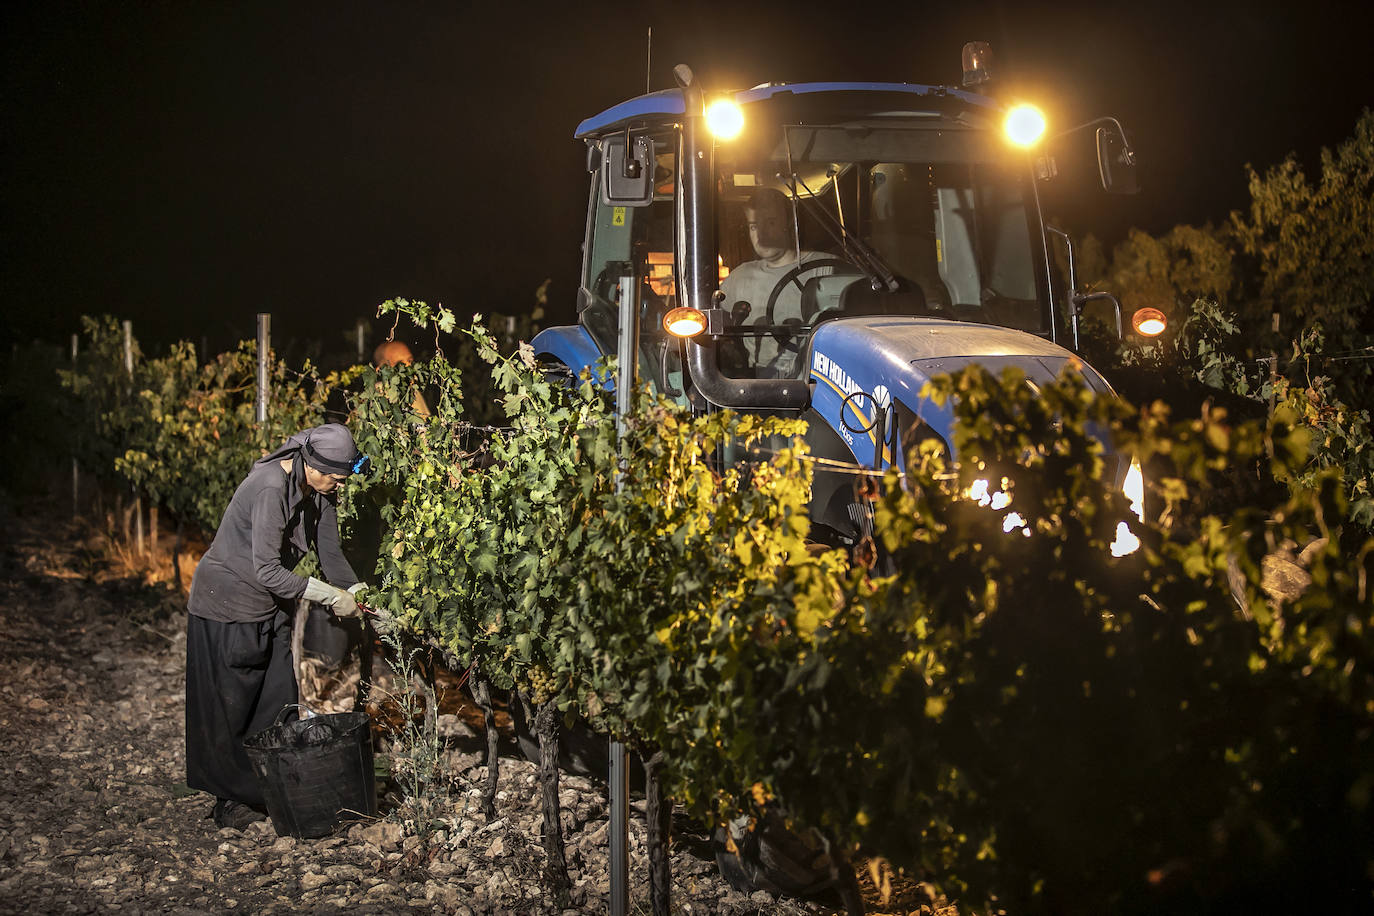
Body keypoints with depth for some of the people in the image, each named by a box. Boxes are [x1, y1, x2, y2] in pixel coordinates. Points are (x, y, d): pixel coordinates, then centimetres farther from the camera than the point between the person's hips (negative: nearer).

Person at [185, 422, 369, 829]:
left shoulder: (319, 490, -4)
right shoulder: (270, 489, -30)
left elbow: (331, 554, 1)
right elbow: (267, 571, -31)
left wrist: (360, 596, -12)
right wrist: (331, 596, -29)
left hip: (271, 608, 8)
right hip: (228, 604, -8)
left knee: (280, 701, 5)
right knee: (229, 708, 1)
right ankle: (230, 801, 11)